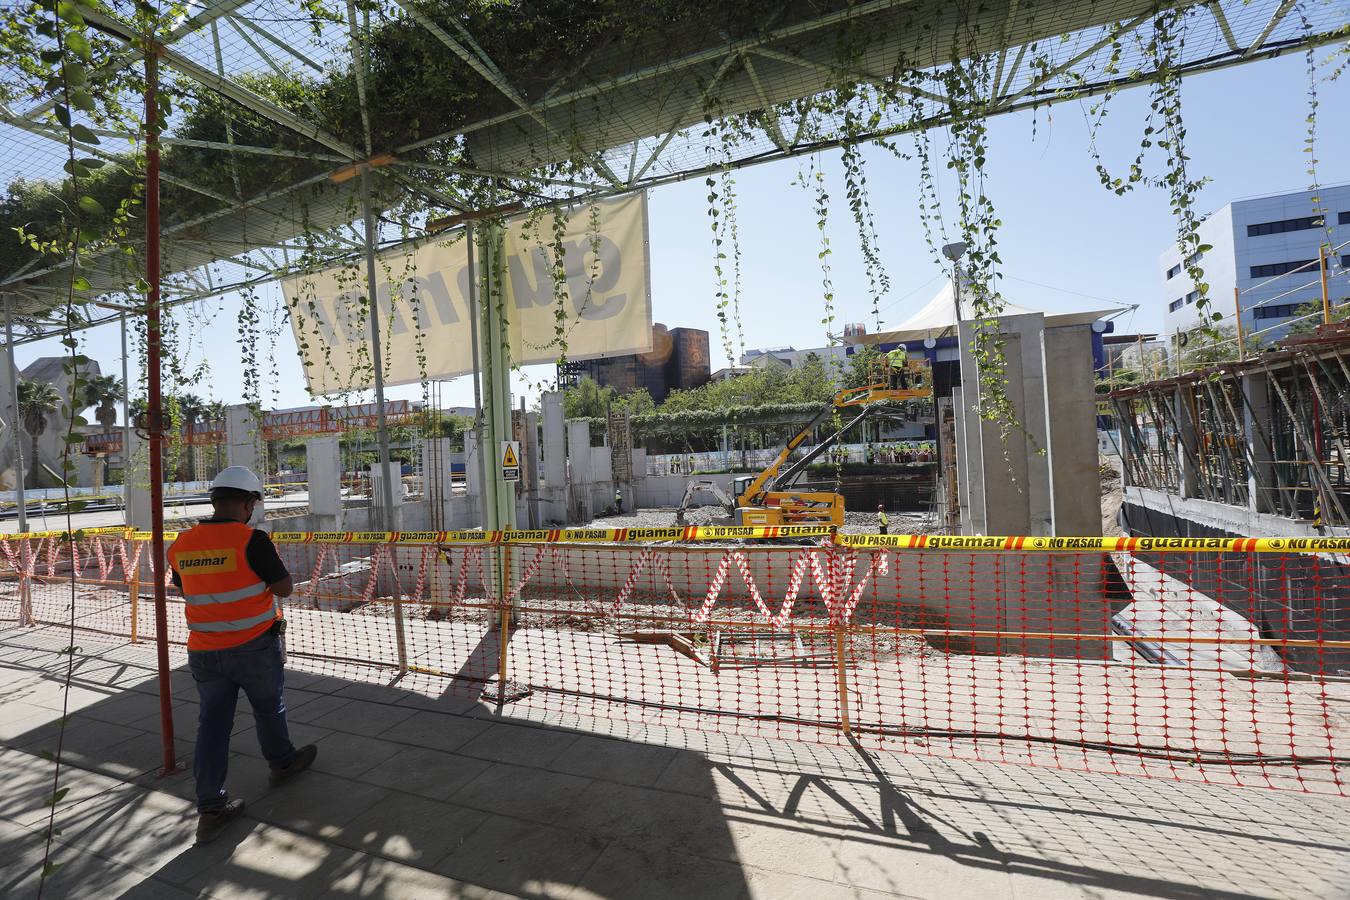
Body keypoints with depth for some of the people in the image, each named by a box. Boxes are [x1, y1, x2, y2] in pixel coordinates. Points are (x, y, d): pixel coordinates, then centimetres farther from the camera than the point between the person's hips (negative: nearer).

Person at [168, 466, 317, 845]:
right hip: (255, 647, -4)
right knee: (268, 707, 18)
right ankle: (282, 763, 40)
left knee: (212, 723, 11)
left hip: (204, 651, 5)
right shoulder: (251, 540, -20)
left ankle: (211, 809, 15)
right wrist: (269, 556, -1)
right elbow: (284, 588, -14)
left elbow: (184, 587, 16)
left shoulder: (182, 544, 0)